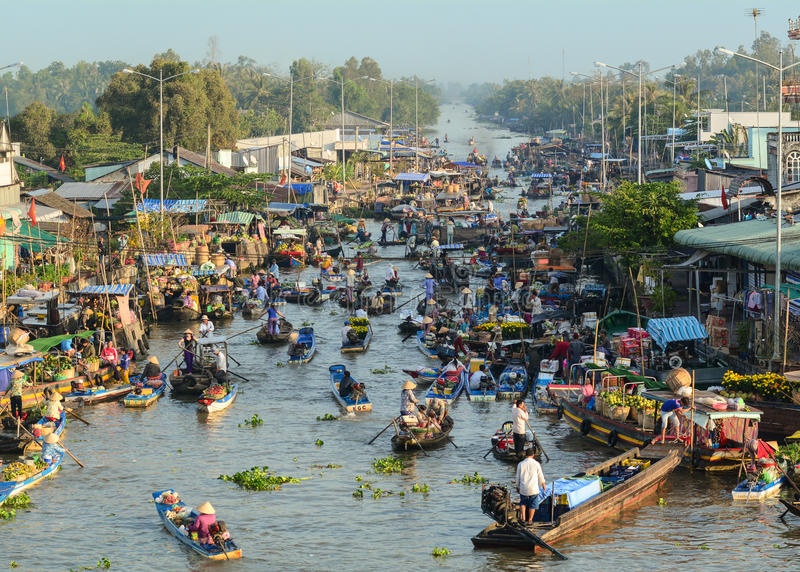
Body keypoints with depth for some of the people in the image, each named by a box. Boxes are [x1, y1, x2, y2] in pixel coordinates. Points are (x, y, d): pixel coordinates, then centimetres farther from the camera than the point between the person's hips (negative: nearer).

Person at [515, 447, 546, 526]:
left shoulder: (520, 464, -1)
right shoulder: (536, 464, -6)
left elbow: (518, 477, 6)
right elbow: (540, 476, 4)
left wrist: (518, 487, 22)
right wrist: (543, 484, 23)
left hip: (523, 489, 2)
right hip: (533, 489, -2)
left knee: (523, 503, 22)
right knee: (532, 505, 11)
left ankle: (523, 517, 11)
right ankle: (530, 520, 14)